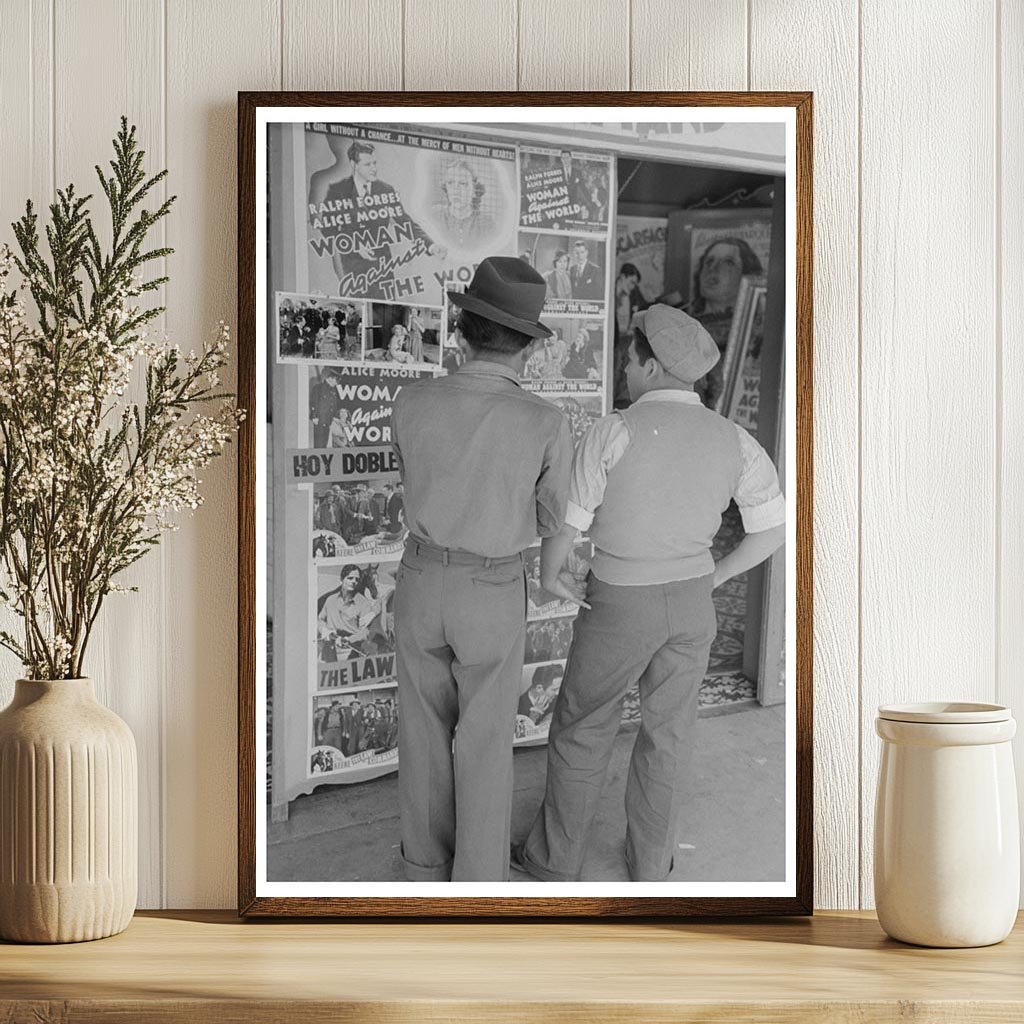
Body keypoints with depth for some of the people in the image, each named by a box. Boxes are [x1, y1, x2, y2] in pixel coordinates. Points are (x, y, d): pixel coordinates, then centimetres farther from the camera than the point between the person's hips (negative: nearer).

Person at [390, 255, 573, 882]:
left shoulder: (412, 403, -14)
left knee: (427, 729, 20)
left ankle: (427, 859, 34)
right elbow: (551, 521, -2)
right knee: (486, 744, 12)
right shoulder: (547, 425, -21)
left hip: (422, 583, 3)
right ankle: (477, 882, 20)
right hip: (493, 599, -2)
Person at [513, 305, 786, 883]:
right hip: (690, 603, 3)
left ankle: (556, 858, 28)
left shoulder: (615, 431, -20)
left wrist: (549, 576, 5)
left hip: (620, 605, -3)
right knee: (667, 733, 19)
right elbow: (776, 529, -6)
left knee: (582, 727, 16)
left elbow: (564, 525, -16)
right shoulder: (733, 440, -7)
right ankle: (649, 864, 29)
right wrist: (709, 578, 6)